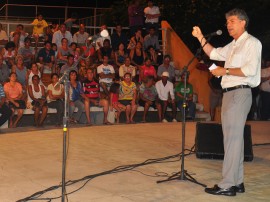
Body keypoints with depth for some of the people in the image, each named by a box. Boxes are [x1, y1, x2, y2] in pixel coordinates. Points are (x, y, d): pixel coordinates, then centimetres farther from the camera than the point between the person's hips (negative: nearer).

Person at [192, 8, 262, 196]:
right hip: (230, 94, 9)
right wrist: (200, 38, 19)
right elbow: (214, 53, 29)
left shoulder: (251, 42, -5)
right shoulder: (233, 45, 21)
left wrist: (225, 71, -11)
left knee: (232, 138, -12)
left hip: (240, 93, -9)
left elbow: (250, 70, -17)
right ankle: (237, 182, 16)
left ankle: (227, 185, -11)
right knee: (234, 138, 10)